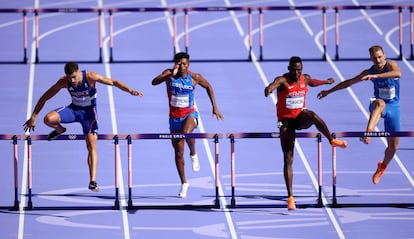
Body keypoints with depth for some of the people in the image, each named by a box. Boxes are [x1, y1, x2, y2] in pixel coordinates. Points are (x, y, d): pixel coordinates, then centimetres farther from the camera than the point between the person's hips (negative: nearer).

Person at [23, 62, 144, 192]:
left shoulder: (90, 77, -26)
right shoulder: (63, 82, -19)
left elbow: (113, 82, -20)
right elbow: (44, 98, -10)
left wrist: (130, 90, -35)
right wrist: (33, 118, -12)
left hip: (89, 111, -2)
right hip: (74, 109, 2)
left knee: (91, 143, -16)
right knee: (48, 119, -25)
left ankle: (93, 181, -18)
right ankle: (60, 130, 13)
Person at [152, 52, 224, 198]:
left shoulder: (194, 77, -8)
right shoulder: (169, 74, -10)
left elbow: (208, 87, 11)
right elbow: (154, 82, -28)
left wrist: (215, 107, 9)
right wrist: (171, 75, -42)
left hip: (190, 114, -2)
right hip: (174, 117, 2)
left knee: (187, 132, -37)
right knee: (178, 153, 6)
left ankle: (193, 154, -7)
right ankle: (184, 183, 22)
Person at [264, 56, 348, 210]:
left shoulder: (305, 79, 1)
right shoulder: (282, 80, -16)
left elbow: (312, 82, 27)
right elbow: (274, 84, -40)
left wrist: (326, 82, 44)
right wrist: (269, 89, -64)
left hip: (301, 116, 3)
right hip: (286, 121, -3)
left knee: (314, 116, -37)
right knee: (288, 159, -7)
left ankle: (332, 141, -13)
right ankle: (290, 197, -4)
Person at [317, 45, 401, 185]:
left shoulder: (391, 65, -13)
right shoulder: (369, 72, -3)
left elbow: (398, 73, -39)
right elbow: (349, 82, 10)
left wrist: (376, 76, -49)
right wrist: (329, 92, 14)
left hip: (393, 107, 0)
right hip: (378, 105, 0)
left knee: (393, 146, 5)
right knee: (380, 103, -41)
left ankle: (382, 167, 36)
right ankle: (368, 132, -63)